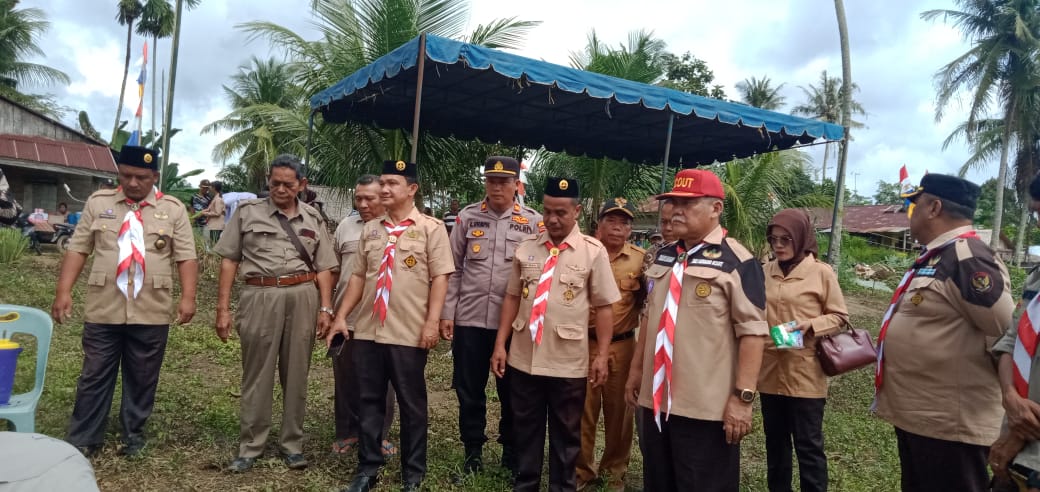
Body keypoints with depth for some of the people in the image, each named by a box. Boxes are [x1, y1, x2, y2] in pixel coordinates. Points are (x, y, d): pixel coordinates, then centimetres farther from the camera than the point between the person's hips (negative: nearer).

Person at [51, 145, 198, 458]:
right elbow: (78, 248, 5)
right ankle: (82, 440, 20)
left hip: (151, 314, 0)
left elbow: (186, 257, -1)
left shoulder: (173, 209, 2)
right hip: (103, 311, 1)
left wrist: (188, 297, -12)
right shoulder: (98, 202, 6)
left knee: (142, 379, 11)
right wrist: (63, 291, -3)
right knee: (94, 376, 8)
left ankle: (134, 435, 27)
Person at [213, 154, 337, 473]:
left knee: (296, 375, 9)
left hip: (303, 298, 2)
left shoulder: (312, 219, 10)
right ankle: (250, 447, 19)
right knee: (256, 375, 6)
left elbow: (323, 268, 10)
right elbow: (229, 261, 3)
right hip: (260, 298, -2)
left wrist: (325, 308, 2)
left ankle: (292, 444, 22)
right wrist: (223, 308, -2)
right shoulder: (248, 212, 4)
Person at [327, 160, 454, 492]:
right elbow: (358, 276, 15)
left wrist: (432, 322, -16)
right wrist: (341, 316, 9)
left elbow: (440, 278, -8)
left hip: (409, 334, -4)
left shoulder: (431, 228, -3)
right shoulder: (371, 230, 12)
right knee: (369, 402, 12)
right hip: (368, 330, 5)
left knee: (412, 405, 8)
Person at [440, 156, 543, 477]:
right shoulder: (467, 217, 4)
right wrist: (446, 313, 0)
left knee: (511, 391, 11)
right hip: (469, 319, 1)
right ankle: (473, 450, 28)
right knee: (469, 389, 10)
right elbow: (453, 269, 5)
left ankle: (512, 452, 27)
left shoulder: (534, 222, 1)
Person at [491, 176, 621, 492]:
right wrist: (500, 344, 5)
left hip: (568, 362, -3)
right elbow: (512, 298, 9)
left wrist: (602, 356, -7)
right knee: (525, 429, 17)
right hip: (523, 358, 3)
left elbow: (603, 307, -4)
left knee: (566, 434, 14)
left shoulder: (593, 252, -5)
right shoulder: (526, 249, 5)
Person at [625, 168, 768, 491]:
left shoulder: (738, 262, -12)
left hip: (707, 406, -7)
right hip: (656, 398, 7)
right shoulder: (664, 256, 11)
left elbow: (752, 332, -15)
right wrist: (636, 370, 19)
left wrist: (743, 396, -18)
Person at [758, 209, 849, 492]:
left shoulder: (822, 272, -5)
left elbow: (840, 317, -1)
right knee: (775, 442, 16)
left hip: (805, 374, -4)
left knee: (808, 445, 4)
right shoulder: (765, 271, 6)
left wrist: (810, 325, -18)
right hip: (770, 371, 4)